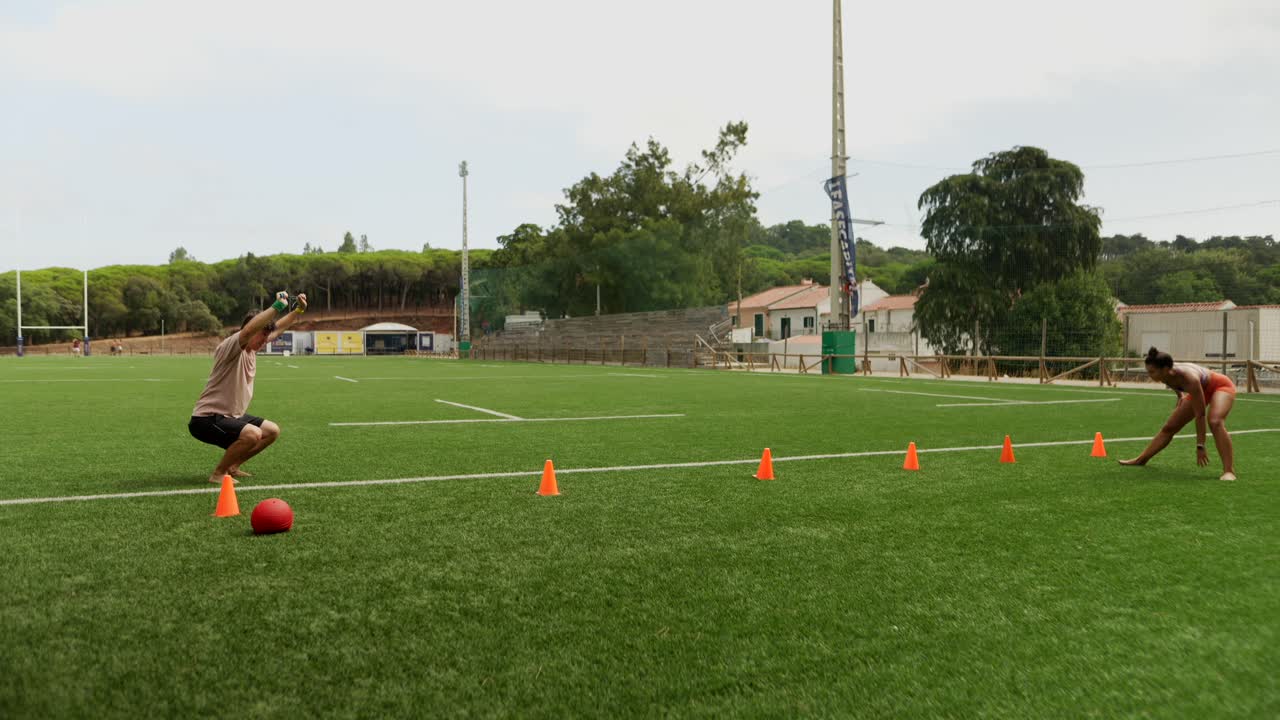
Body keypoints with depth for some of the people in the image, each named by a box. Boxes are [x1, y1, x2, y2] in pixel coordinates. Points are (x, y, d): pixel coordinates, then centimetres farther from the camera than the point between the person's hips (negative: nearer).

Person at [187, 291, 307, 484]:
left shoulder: (253, 348, 5)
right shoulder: (230, 347, -21)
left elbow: (278, 328, 20)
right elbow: (248, 329, -43)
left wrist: (299, 310, 8)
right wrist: (278, 306, -40)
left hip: (232, 416, 10)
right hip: (206, 419, -10)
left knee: (272, 431, 15)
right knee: (253, 434, -31)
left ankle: (232, 467, 22)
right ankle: (218, 474, -10)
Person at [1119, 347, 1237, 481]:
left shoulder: (1189, 379, -43)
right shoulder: (1165, 375, -24)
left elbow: (1200, 415, -37)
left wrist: (1200, 447, -36)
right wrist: (1180, 395, 10)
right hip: (1201, 390, 7)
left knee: (1215, 422, -35)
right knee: (1169, 427, 10)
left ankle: (1229, 471, -35)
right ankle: (1141, 459, 22)